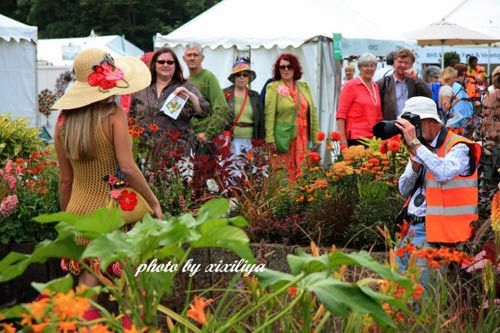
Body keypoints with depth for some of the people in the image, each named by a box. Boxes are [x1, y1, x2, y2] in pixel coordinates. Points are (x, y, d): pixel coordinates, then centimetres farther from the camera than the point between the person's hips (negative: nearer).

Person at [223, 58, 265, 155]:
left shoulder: (255, 96, 12)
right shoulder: (225, 94, 3)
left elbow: (261, 121, 13)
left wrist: (261, 141, 9)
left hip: (250, 140, 3)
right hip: (231, 140, -3)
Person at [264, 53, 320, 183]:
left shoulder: (304, 87, 15)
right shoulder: (273, 87, 1)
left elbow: (312, 113, 15)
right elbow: (269, 115, -7)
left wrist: (315, 137, 8)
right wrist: (270, 140, -16)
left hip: (302, 139, 4)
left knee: (300, 174, 2)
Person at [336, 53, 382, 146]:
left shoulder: (375, 87, 16)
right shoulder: (351, 85, 0)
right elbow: (341, 113, -5)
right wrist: (342, 138, -12)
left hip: (373, 137, 5)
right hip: (355, 138, -5)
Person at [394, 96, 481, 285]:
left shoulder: (458, 147, -7)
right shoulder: (421, 149, 17)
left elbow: (443, 173, -30)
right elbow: (404, 191, 14)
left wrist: (414, 144, -23)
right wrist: (415, 160, -3)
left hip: (435, 232, -8)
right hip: (413, 228, 8)